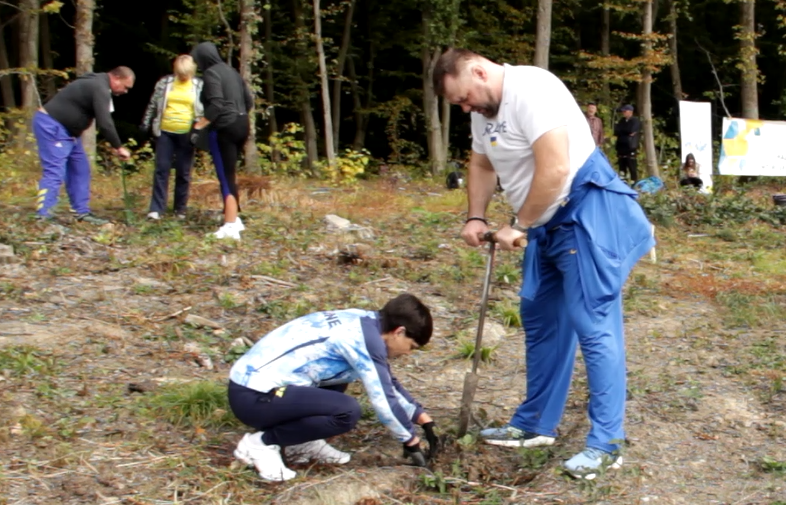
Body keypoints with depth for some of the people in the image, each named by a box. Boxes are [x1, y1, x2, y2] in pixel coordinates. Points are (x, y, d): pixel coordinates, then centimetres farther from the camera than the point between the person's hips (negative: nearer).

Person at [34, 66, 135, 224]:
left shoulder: (98, 84, 14)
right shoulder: (100, 88, -19)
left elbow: (103, 121, 19)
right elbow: (105, 124, -23)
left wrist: (114, 146, 11)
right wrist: (119, 147, -13)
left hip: (65, 129, 11)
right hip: (51, 126, -11)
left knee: (80, 169, 12)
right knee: (54, 172, -15)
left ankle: (82, 212, 15)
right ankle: (42, 217, -16)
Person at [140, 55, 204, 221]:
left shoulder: (199, 86, 1)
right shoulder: (164, 83, 3)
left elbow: (205, 111, 5)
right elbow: (152, 105, 10)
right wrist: (145, 125, 7)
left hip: (186, 135, 0)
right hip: (165, 133, 1)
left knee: (183, 173, 6)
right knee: (161, 170, -1)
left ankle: (180, 209, 17)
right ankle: (156, 209, 1)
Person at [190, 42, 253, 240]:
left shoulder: (211, 73, -9)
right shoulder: (231, 71, 16)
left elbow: (216, 105, -20)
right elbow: (249, 100, 16)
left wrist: (198, 126, -19)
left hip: (223, 128, -8)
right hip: (241, 125, 8)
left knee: (225, 176, -6)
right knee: (229, 173, 16)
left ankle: (231, 226, -9)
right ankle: (234, 218, 19)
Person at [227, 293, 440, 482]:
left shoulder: (364, 323, 12)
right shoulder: (365, 338, -16)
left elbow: (388, 384, 24)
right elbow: (383, 399, -13)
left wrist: (424, 420, 24)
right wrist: (411, 441, 1)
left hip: (253, 380, 10)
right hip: (253, 397, -10)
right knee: (347, 411, -20)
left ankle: (301, 442, 12)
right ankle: (260, 443, -6)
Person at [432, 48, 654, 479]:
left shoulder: (530, 90, -20)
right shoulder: (484, 108, 10)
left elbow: (554, 169, -27)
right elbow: (481, 164, 24)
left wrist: (518, 226, -17)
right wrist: (475, 217, 10)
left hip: (587, 211, -10)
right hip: (548, 222, 10)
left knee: (592, 324, -10)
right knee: (540, 317, 14)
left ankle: (606, 444, -3)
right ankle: (536, 425, 26)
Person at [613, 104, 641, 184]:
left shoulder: (636, 121, -1)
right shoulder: (621, 121, 18)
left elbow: (631, 131, -15)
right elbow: (616, 132, 9)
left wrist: (621, 130, -2)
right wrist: (626, 132, -5)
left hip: (630, 148, -6)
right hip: (621, 147, 6)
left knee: (632, 168, -7)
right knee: (622, 167, 8)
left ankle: (634, 183, -5)